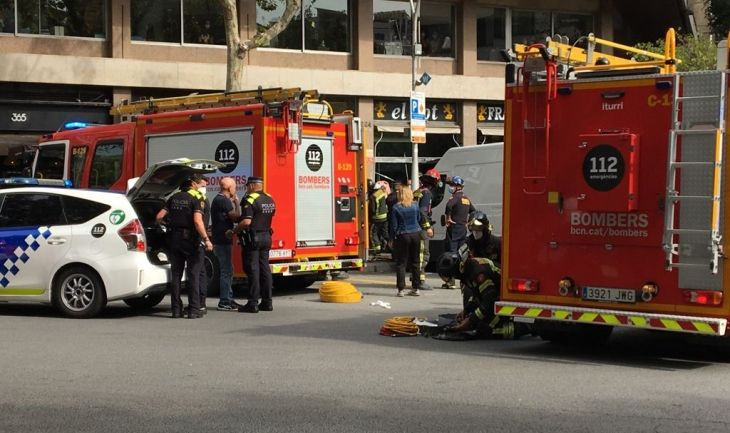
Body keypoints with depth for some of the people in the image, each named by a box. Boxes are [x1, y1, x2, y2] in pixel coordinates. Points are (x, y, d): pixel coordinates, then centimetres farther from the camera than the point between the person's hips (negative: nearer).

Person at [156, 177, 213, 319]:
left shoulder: (173, 199, 8)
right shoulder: (194, 200, -8)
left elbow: (159, 217, 6)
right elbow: (198, 222, -20)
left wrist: (164, 222, 29)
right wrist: (206, 239, -21)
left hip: (174, 239, 5)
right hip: (190, 240, -5)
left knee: (176, 274, 10)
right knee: (193, 275, 0)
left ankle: (176, 309, 10)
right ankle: (193, 309, -3)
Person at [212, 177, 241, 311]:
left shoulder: (218, 199, 17)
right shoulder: (224, 201, -16)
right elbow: (236, 216, -21)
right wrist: (236, 202, -8)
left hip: (220, 240, 11)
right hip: (223, 241, -11)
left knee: (227, 271, 16)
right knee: (226, 271, -7)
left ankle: (228, 300, 22)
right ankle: (224, 302, -6)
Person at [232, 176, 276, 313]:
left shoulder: (250, 200, -14)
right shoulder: (270, 200, 10)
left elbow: (246, 222, -23)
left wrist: (234, 230, -9)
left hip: (252, 239, -7)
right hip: (266, 237, 7)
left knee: (252, 270, -5)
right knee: (265, 269, 10)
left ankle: (253, 303, -5)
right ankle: (267, 302, 12)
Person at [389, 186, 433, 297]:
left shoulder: (396, 207, -8)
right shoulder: (415, 205, 1)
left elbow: (393, 225, -6)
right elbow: (421, 219, 13)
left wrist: (392, 239, 1)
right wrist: (427, 227, 29)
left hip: (402, 236, -3)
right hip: (416, 235, 3)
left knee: (401, 263, 1)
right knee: (415, 262, 10)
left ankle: (401, 289, -5)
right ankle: (416, 288, 12)